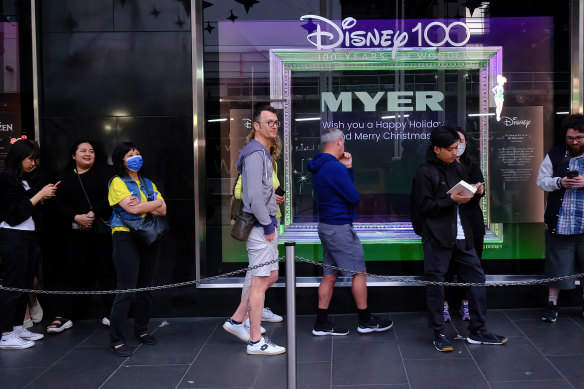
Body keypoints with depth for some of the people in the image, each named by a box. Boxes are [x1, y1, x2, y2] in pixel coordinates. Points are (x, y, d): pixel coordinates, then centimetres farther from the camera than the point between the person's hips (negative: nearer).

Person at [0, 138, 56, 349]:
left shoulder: (27, 179, 15)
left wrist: (44, 195, 4)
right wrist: (40, 195, -12)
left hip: (29, 237, 9)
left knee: (25, 284, 12)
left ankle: (17, 327, 20)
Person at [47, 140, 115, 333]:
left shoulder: (104, 172, 7)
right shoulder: (66, 177, 13)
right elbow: (59, 203, 3)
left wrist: (93, 213, -15)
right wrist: (77, 217, -12)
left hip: (102, 230, -1)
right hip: (75, 233, 2)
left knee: (106, 270, -1)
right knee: (71, 272, 1)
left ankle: (110, 314, 7)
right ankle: (63, 316, 7)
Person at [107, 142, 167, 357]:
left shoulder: (148, 184, 18)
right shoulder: (118, 182, -1)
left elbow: (163, 211, 6)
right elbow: (131, 208, -16)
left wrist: (143, 206, -11)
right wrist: (155, 203, -2)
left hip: (148, 238, 6)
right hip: (126, 238, -6)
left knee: (145, 287, 11)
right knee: (126, 290, -9)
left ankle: (141, 330, 26)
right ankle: (117, 340, -2)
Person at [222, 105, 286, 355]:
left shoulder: (264, 153, 18)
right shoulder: (255, 153, -14)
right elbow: (255, 195, -22)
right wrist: (267, 225, -17)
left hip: (266, 224, 10)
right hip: (260, 226, -10)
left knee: (271, 276, 16)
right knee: (260, 281, -4)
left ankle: (236, 321, 23)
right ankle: (256, 341, 4)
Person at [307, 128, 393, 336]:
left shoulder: (320, 167, 13)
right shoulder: (334, 167, -19)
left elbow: (347, 186, 19)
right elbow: (354, 197, -16)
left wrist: (348, 168, 8)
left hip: (326, 226, 10)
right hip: (339, 227, -10)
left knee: (330, 274, 11)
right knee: (359, 272, 1)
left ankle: (321, 323, 12)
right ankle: (366, 321, 11)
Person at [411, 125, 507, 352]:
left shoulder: (458, 168, 14)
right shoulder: (425, 173, -8)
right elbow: (421, 207, -12)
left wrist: (477, 192, 2)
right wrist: (451, 200, -17)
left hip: (462, 237, 7)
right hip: (437, 239, -7)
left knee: (477, 277, 8)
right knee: (436, 283, 0)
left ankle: (477, 331, 20)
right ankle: (438, 334, 13)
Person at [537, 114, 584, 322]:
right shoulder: (555, 155, 5)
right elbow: (541, 180, 5)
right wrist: (559, 182, -14)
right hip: (559, 221, 0)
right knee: (557, 264, 7)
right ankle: (552, 303, 18)